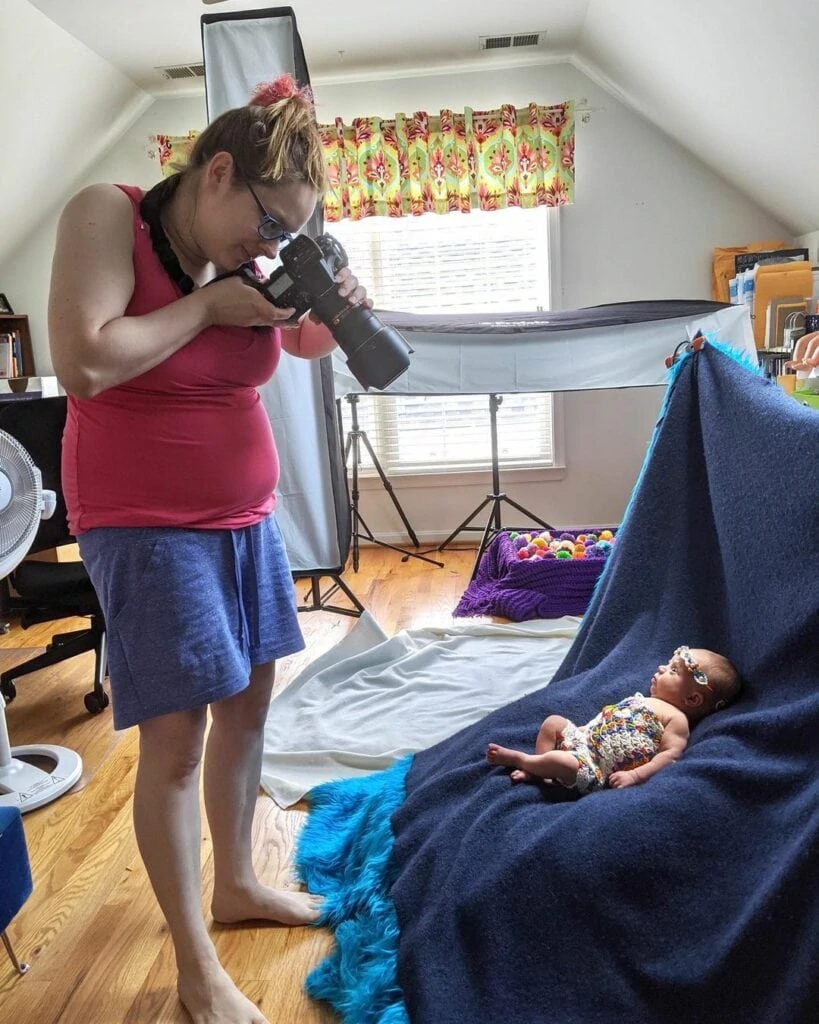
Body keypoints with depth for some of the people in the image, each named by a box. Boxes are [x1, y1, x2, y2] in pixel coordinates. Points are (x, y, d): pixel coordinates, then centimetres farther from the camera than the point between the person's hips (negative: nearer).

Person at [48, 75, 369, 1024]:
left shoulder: (238, 251, 4)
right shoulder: (106, 216, -12)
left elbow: (307, 345, 17)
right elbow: (82, 362, -25)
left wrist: (337, 308, -5)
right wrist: (208, 305, -18)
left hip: (244, 515, 7)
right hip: (144, 525, -7)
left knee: (249, 696, 13)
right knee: (176, 732, -5)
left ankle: (236, 883, 35)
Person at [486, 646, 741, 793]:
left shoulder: (676, 718, -7)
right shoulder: (643, 700, 21)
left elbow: (671, 755, -19)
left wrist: (635, 776, -29)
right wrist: (586, 728, 19)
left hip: (595, 769, -10)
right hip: (584, 737, 10)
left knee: (564, 762, -33)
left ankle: (516, 758, -10)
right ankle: (536, 768, -1)